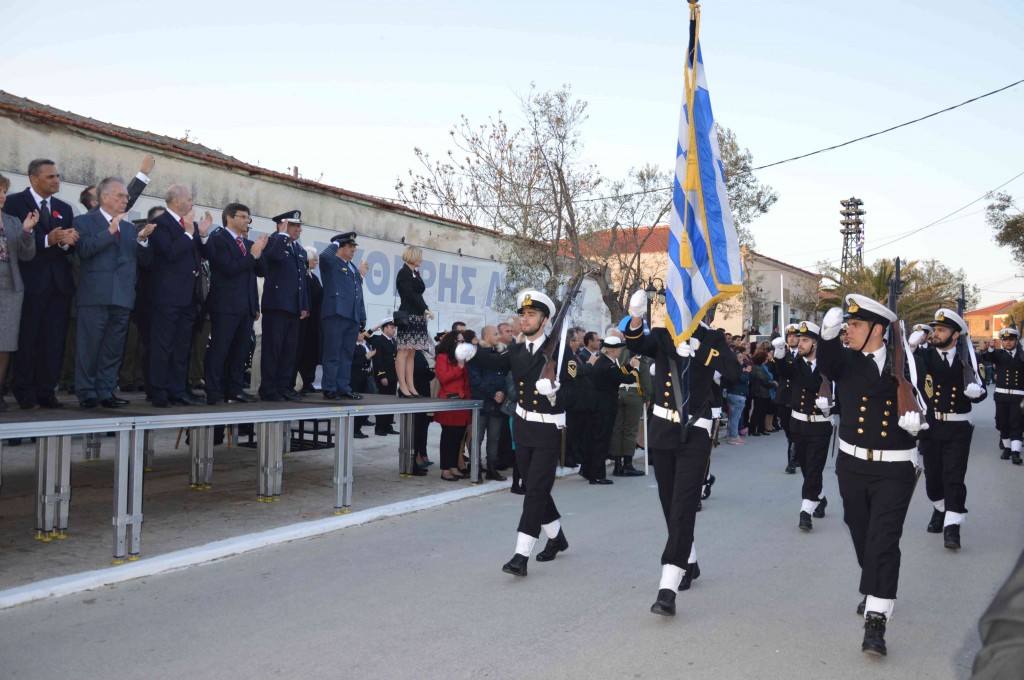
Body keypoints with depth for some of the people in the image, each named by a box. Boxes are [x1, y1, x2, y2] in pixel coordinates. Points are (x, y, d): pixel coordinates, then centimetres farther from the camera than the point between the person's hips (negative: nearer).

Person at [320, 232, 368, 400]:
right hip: (336, 314, -8)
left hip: (353, 316, 8)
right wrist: (336, 243, -8)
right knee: (332, 354, -5)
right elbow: (324, 255, -23)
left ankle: (344, 388, 13)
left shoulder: (353, 267, 23)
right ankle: (329, 389, -1)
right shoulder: (331, 263, 0)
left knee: (346, 355, 9)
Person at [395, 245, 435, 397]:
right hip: (408, 315, -9)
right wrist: (425, 310, -11)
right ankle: (403, 387, -10)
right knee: (404, 351, -8)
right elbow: (409, 295, -11)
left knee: (411, 352, 6)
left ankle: (411, 387, 6)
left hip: (417, 316, 9)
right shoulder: (404, 273, -4)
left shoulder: (415, 273, 21)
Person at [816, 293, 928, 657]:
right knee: (862, 537, 18)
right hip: (852, 466, 3)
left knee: (883, 542, -9)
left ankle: (875, 622, -8)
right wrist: (828, 335, -44)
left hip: (894, 470, -3)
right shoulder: (846, 360, -2)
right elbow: (826, 364, -24)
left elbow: (918, 401, 2)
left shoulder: (906, 361, -4)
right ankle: (874, 591, 44)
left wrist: (915, 419, -21)